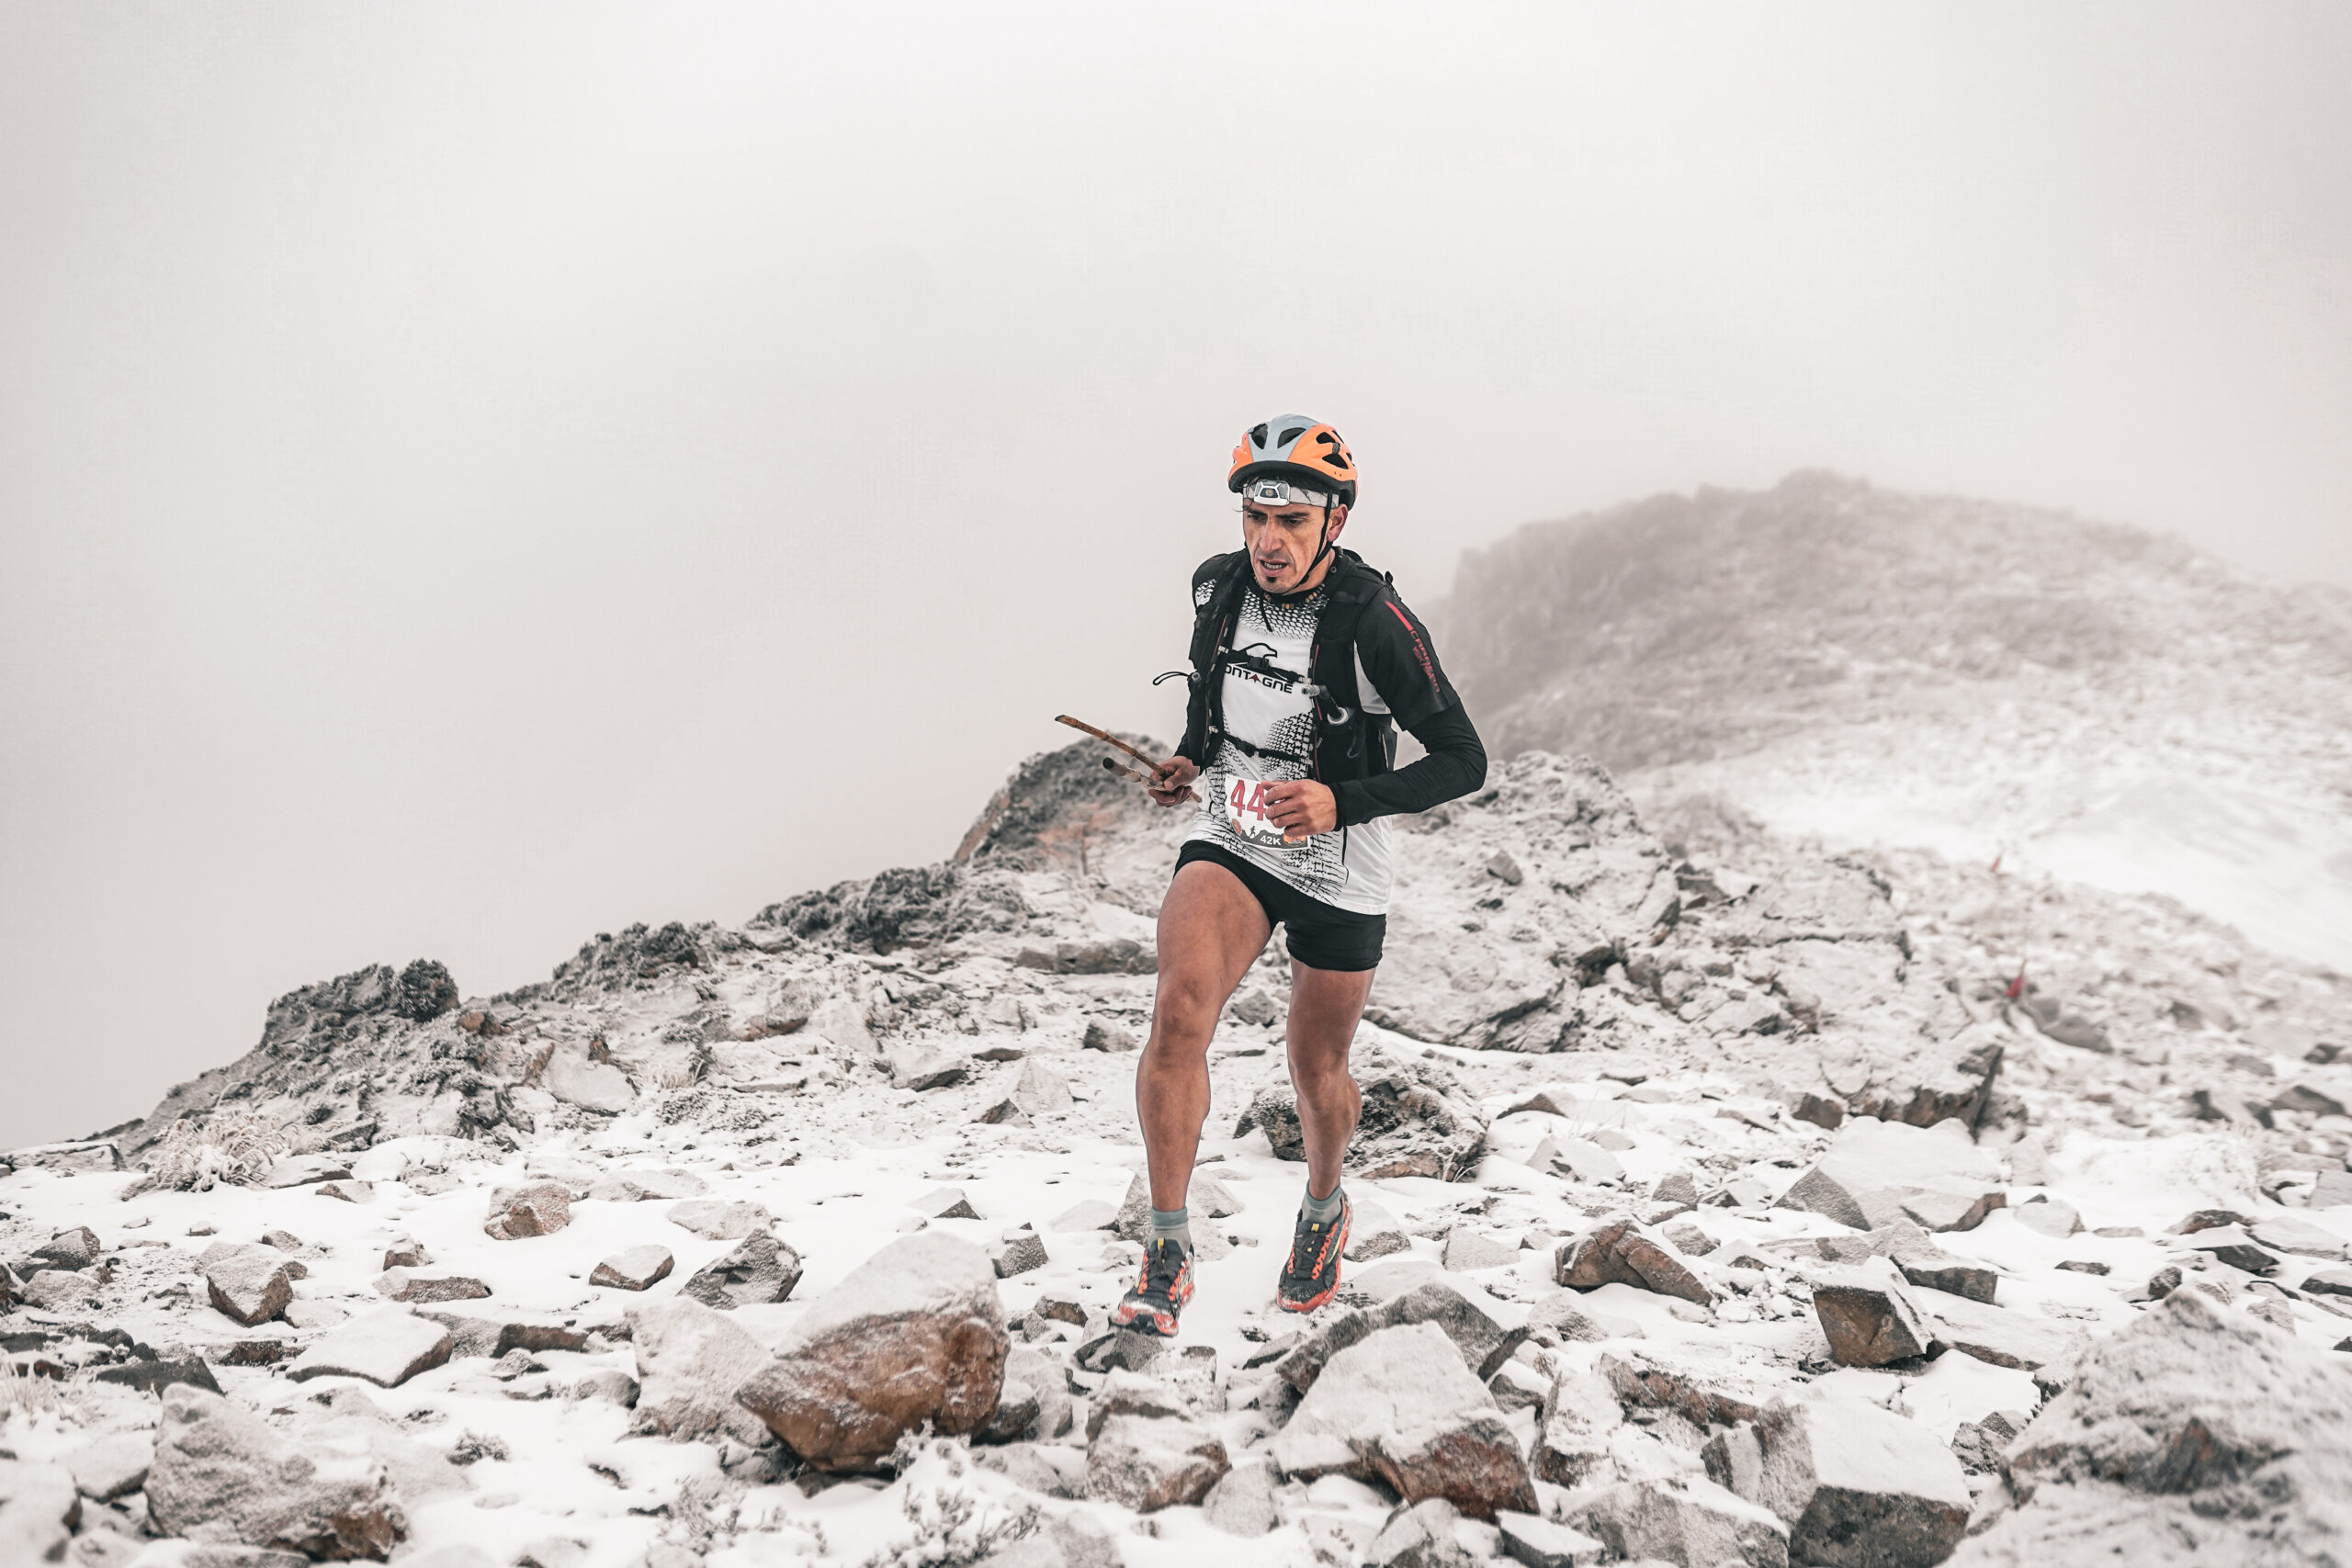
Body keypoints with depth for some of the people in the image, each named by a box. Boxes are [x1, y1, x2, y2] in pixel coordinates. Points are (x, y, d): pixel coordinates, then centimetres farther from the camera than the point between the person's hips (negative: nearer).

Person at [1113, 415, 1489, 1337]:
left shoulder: (1374, 626, -22)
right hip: (1229, 843, 3)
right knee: (1180, 1009, -25)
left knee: (1317, 1071, 13)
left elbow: (1463, 760, -17)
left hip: (1339, 871, -2)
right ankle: (1168, 1251, -16)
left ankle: (1324, 1210, 47)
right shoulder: (1217, 588, -5)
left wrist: (1342, 802, -29)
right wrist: (1190, 764, -1)